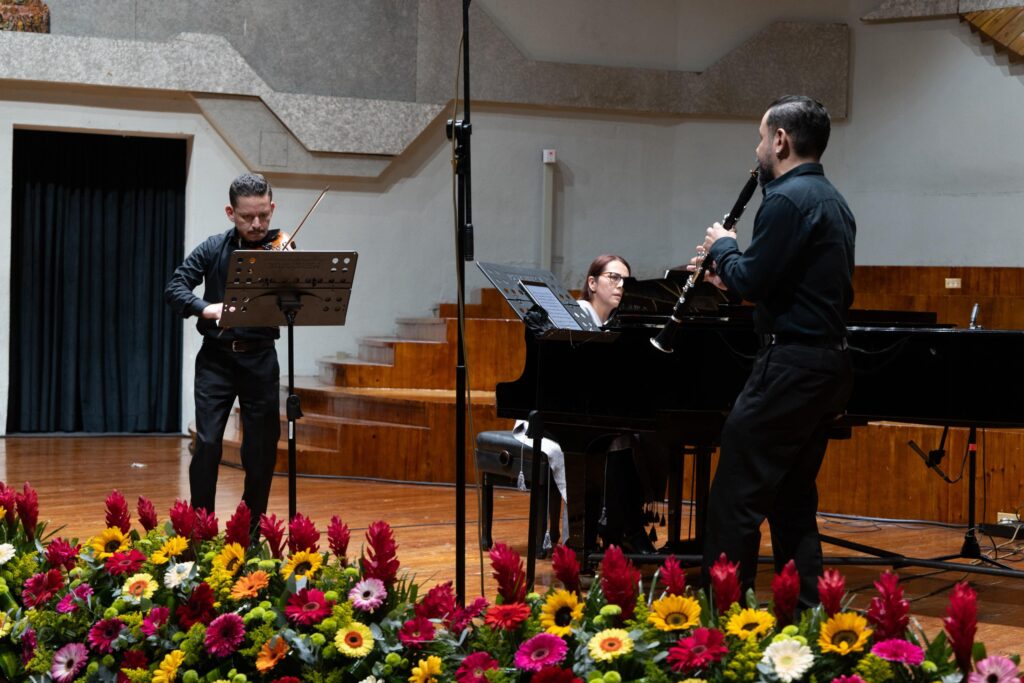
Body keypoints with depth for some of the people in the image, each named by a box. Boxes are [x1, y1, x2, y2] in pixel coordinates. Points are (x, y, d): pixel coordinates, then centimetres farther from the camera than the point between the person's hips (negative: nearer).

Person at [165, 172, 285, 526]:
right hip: (217, 356, 0)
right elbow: (175, 288, -4)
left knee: (262, 449, 3)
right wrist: (206, 308, -22)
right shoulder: (214, 249, 3)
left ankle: (251, 532, 19)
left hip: (260, 359, 0)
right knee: (207, 442, -10)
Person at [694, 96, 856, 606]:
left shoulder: (788, 200, -14)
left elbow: (751, 281, -18)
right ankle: (805, 611, 16)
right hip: (829, 366, 10)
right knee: (793, 501, 15)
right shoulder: (832, 202, 17)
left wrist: (721, 247, 1)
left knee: (736, 497, -6)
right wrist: (729, 276, 17)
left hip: (791, 364, -10)